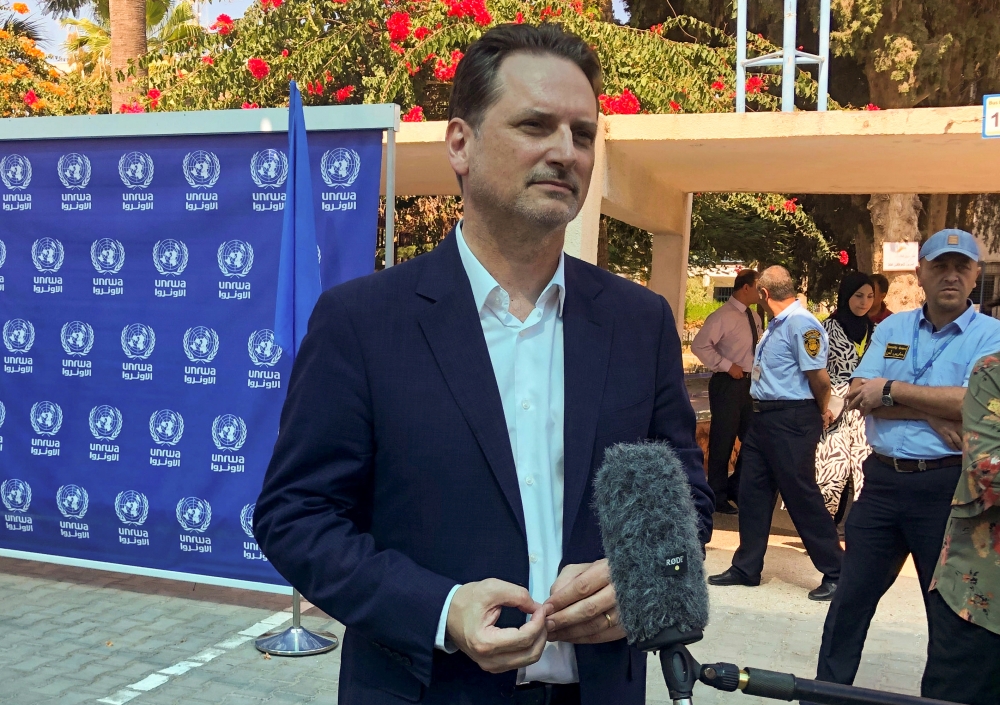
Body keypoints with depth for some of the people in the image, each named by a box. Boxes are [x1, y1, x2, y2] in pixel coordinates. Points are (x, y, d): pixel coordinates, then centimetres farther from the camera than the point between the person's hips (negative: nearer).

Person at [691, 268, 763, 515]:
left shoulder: (754, 317, 11)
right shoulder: (723, 316, -14)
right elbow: (699, 345, -20)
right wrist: (727, 366, -20)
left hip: (751, 383, 8)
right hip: (728, 384, -8)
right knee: (723, 441, 3)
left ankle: (736, 487, 31)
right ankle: (718, 496, 17)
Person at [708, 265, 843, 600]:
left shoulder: (801, 324, -18)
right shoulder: (776, 325, 13)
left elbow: (819, 376, -20)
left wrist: (821, 412, -3)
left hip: (791, 420, -10)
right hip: (764, 415, 10)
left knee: (801, 495, -2)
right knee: (752, 492, 13)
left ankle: (835, 572, 11)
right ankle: (746, 567, 23)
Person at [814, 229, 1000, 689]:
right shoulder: (891, 328, 8)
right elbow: (858, 395, -3)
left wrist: (892, 391, -13)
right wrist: (932, 415, -14)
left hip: (947, 486, -3)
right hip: (883, 479, 4)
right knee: (852, 595, 11)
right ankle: (827, 690, 25)